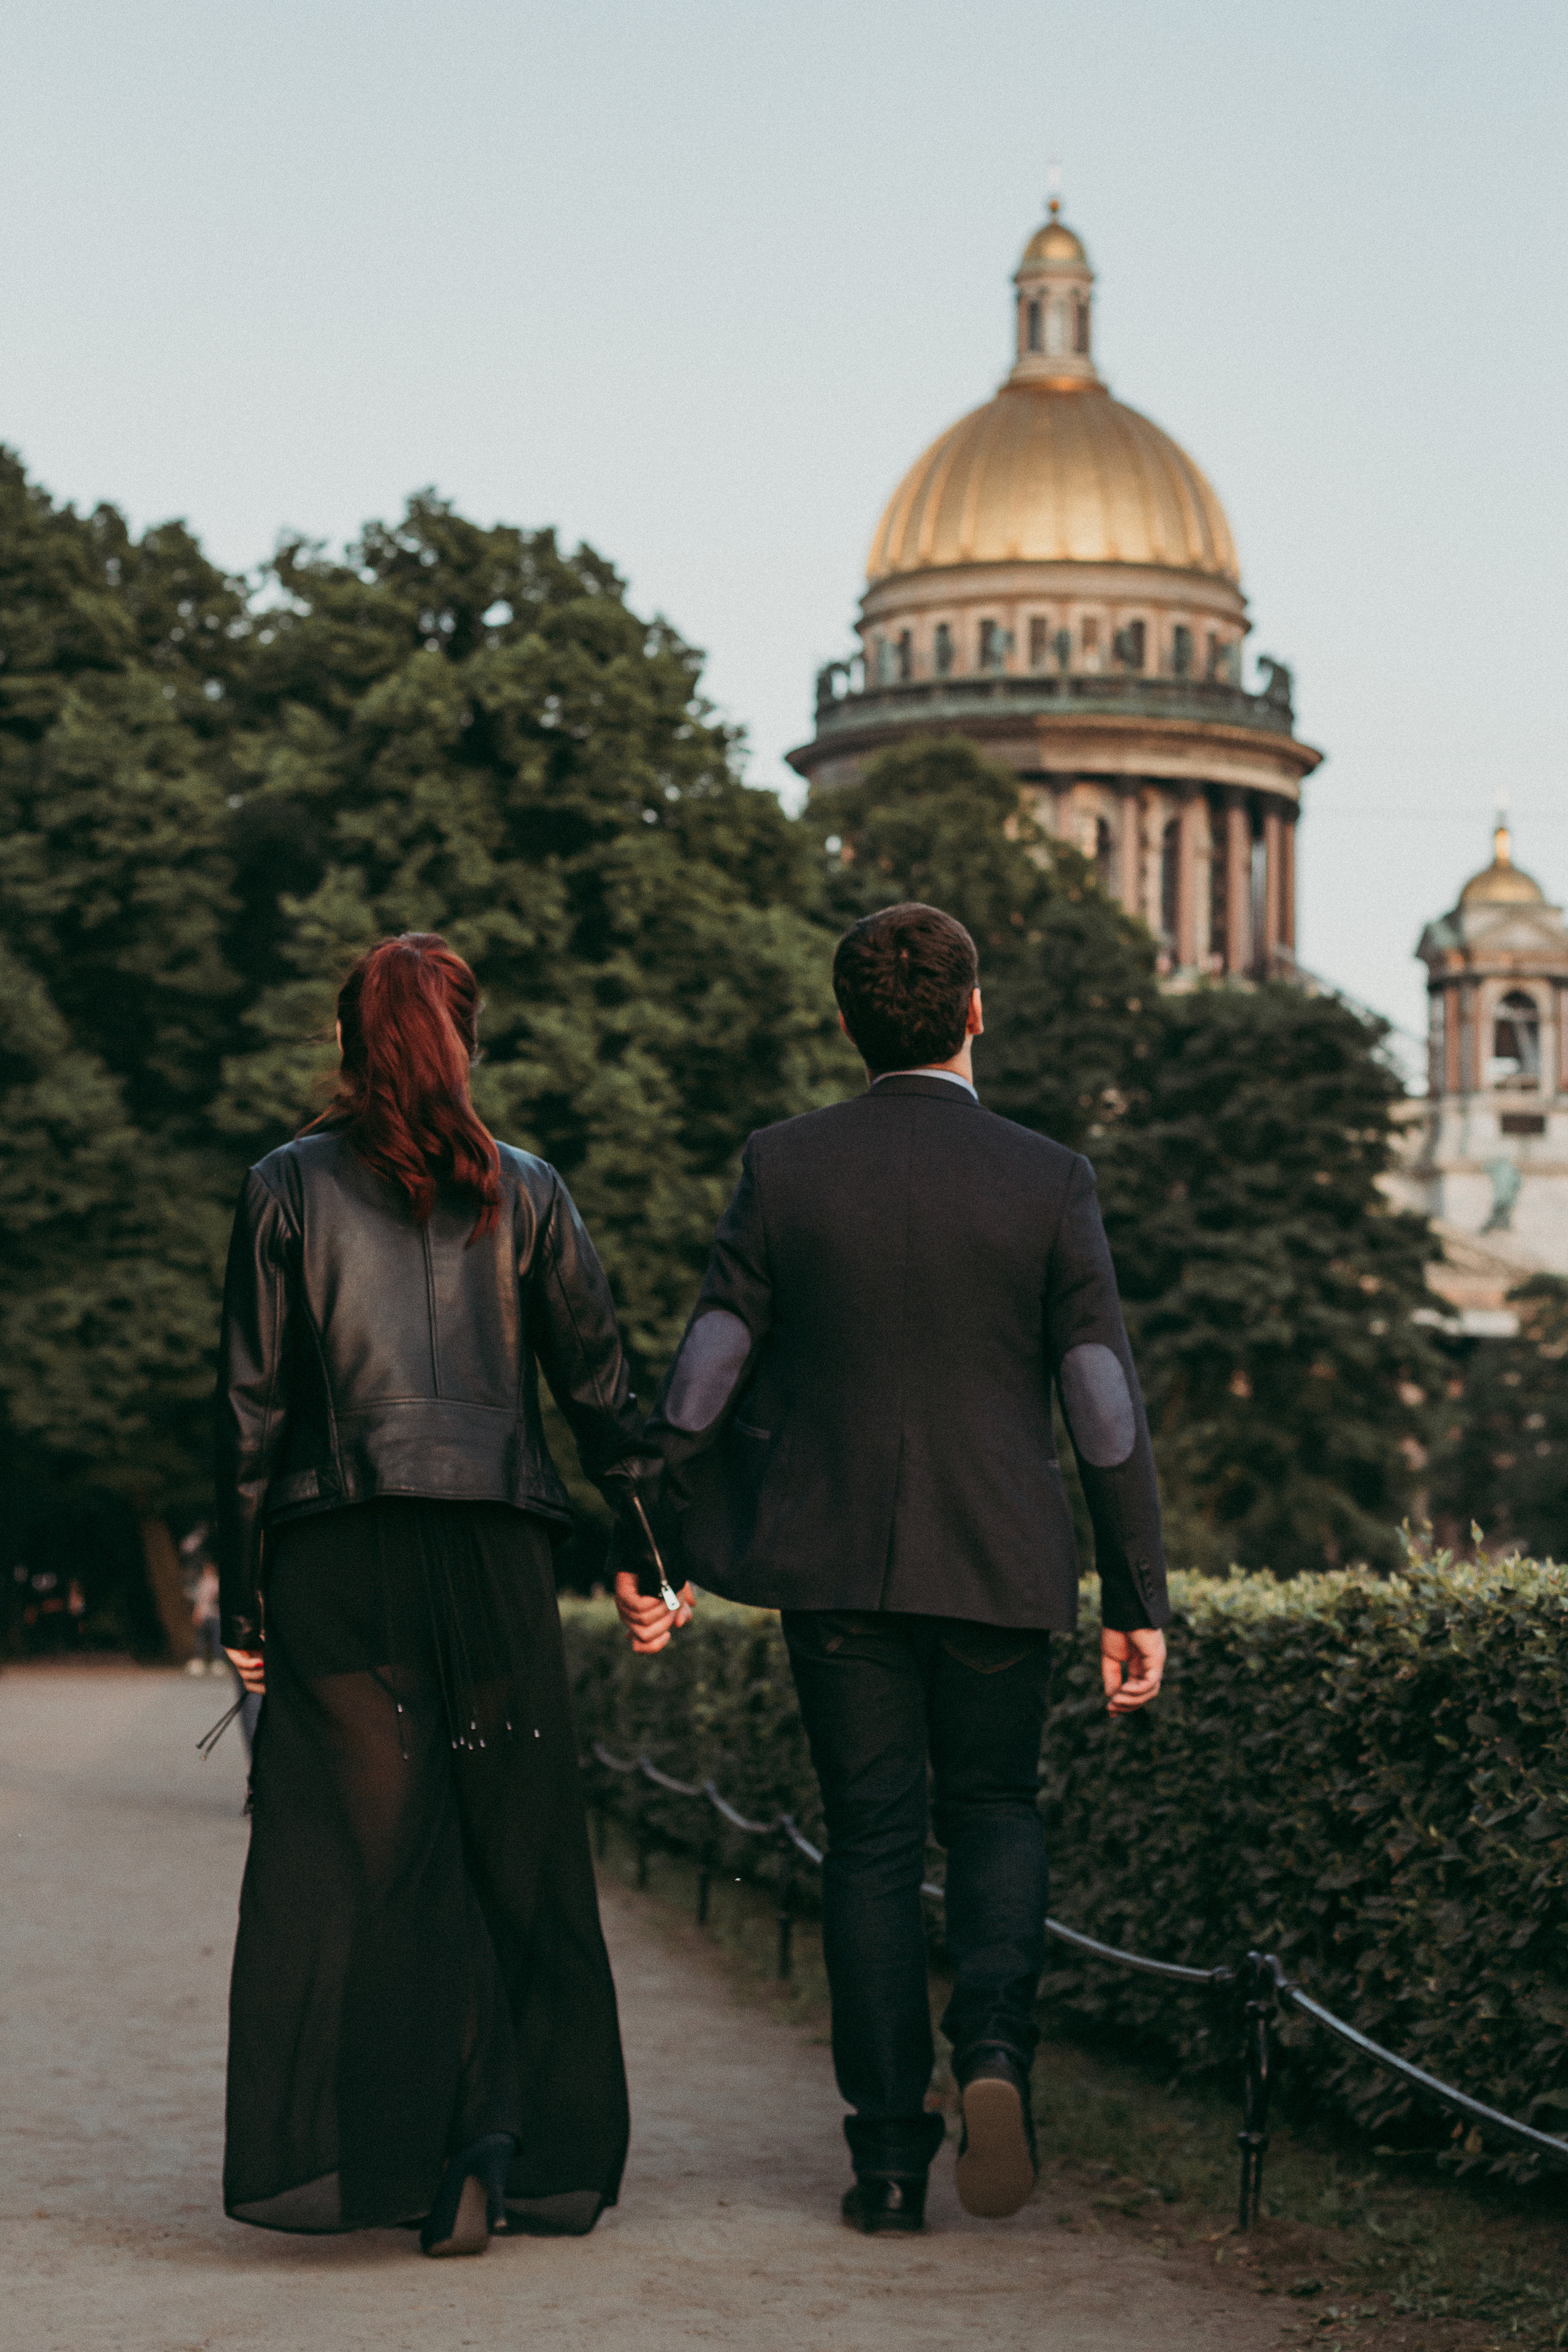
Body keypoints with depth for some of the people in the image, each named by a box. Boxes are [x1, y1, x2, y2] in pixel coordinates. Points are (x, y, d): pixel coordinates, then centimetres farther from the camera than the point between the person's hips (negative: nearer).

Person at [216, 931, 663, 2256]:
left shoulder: (288, 1189, 3)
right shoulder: (523, 1191, 6)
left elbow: (250, 1404, 1)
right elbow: (598, 1382, 4)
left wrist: (244, 1597, 5)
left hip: (339, 1560, -1)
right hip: (499, 1552, 1)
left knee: (354, 1858, 2)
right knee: (517, 1858, 8)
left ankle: (360, 2153, -6)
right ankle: (531, 2151, 0)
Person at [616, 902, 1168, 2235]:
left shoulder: (785, 1170, -3)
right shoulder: (1047, 1182, -5)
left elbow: (706, 1374, -1)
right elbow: (1106, 1402, -6)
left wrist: (650, 1549, 8)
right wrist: (1138, 1600, 0)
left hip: (836, 1558, 0)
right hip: (1000, 1562, 0)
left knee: (873, 1838, 8)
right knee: (996, 1810, 18)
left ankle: (889, 2157, 6)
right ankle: (995, 2043, -8)